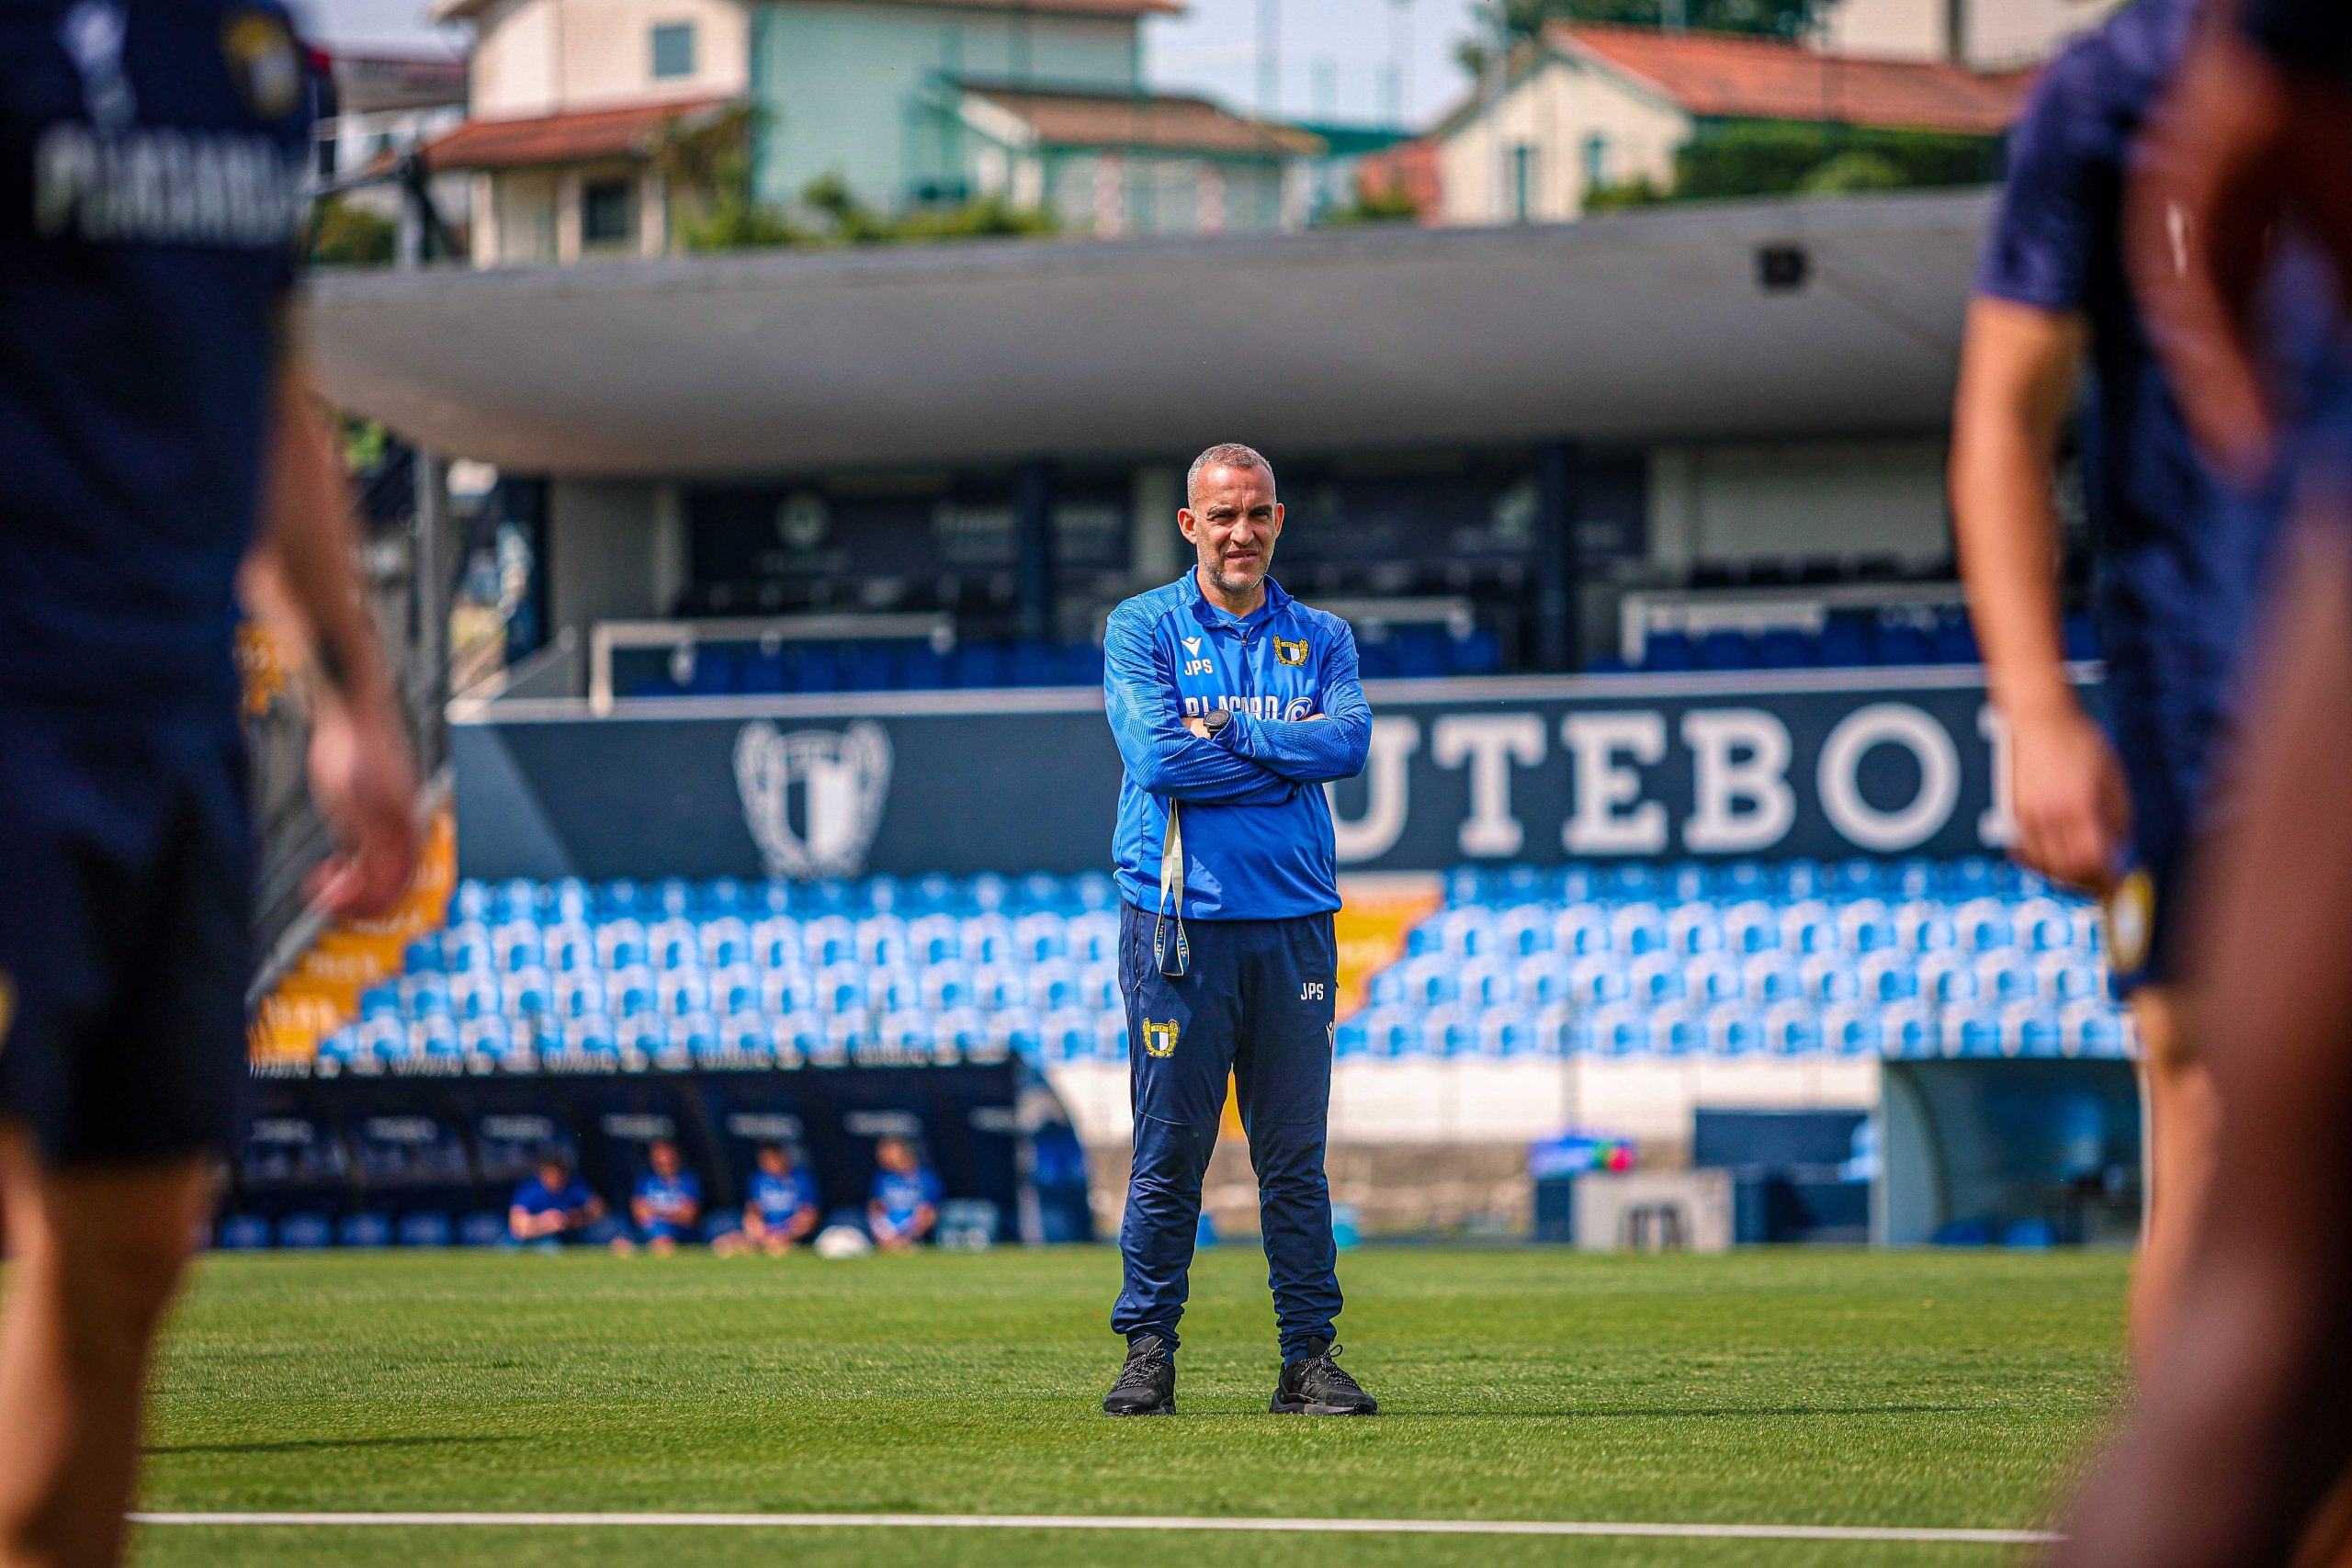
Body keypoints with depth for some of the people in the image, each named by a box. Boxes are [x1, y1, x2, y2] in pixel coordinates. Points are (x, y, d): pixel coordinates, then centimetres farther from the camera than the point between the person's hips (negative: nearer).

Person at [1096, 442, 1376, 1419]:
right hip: (1178, 923, -2)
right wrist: (1289, 752, -4)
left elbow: (1350, 742, -5)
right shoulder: (1141, 630, 6)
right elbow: (1157, 757, -10)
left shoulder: (1321, 638, 14)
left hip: (1293, 924, 2)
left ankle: (1311, 1356, 6)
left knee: (1296, 1155, 2)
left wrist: (1224, 729, -8)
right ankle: (1147, 1355, 4)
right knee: (1168, 1154, -2)